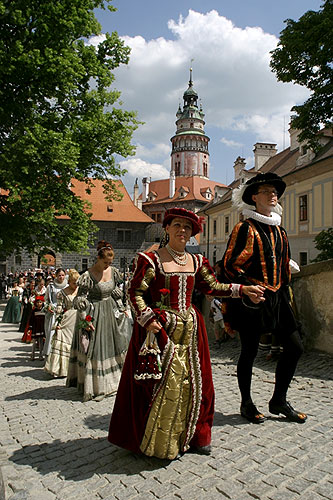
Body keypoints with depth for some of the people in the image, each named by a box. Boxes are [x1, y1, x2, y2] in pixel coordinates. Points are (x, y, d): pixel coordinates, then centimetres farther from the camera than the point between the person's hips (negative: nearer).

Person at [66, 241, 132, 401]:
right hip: (95, 315, -6)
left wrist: (122, 309, 11)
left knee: (114, 345, 10)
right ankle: (95, 387, 16)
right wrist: (85, 320, -15)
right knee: (94, 350, 2)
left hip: (112, 312, 6)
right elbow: (80, 299, -13)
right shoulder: (88, 275, -15)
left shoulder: (113, 271, 1)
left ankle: (111, 381, 27)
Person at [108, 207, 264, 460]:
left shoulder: (196, 261, 10)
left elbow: (212, 287, 17)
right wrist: (148, 320, -16)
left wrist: (242, 290, 10)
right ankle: (157, 441, 21)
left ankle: (192, 436, 30)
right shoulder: (151, 259, -6)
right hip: (160, 328, -5)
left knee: (192, 382, 12)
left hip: (190, 329, 6)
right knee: (162, 384, 0)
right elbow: (135, 292, -6)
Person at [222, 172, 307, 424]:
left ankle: (279, 400, 25)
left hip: (277, 298, 8)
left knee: (295, 346, 7)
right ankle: (247, 403, 24)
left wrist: (285, 293, 18)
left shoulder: (279, 230, 15)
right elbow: (230, 265, -13)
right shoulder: (245, 228, -8)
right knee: (250, 351, 4)